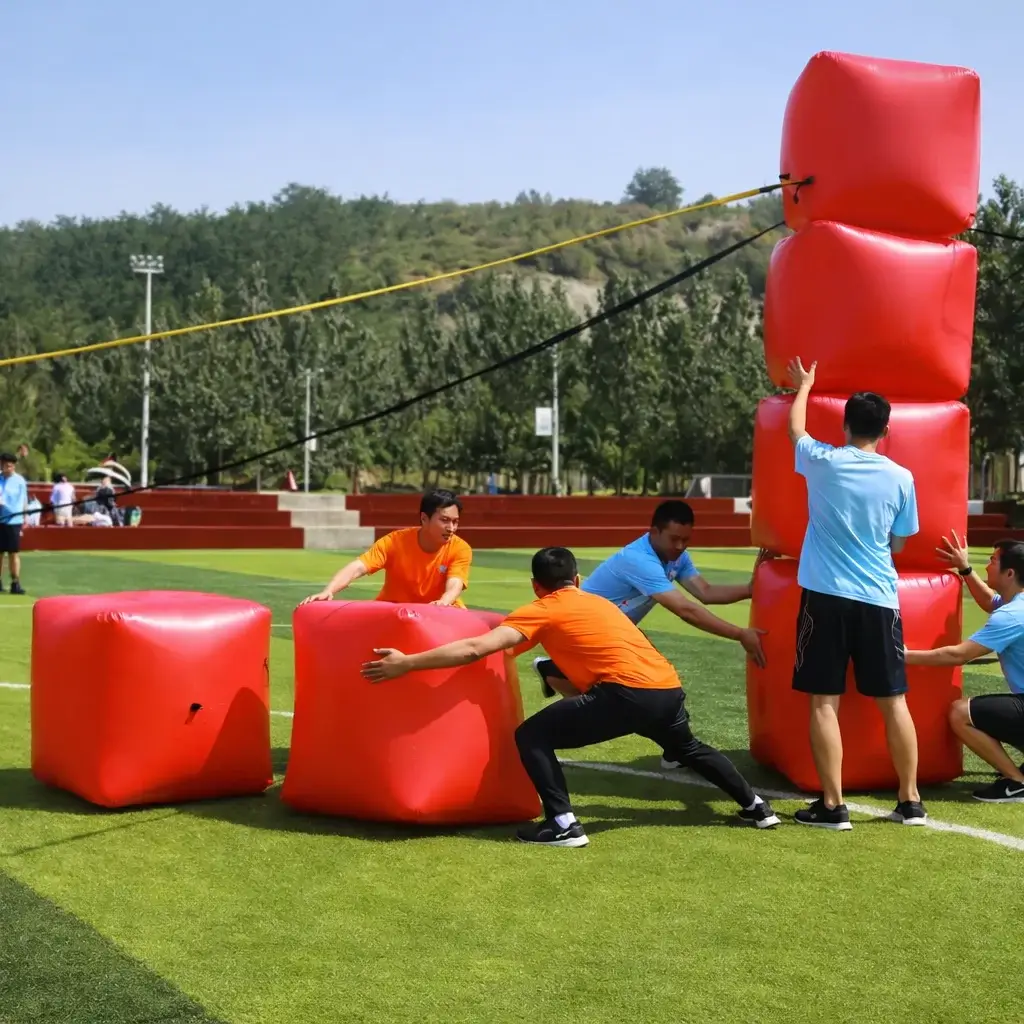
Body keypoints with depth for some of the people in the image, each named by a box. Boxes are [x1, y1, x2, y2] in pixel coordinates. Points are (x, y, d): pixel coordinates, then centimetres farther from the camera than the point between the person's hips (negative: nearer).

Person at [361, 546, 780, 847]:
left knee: (532, 735, 0)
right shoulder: (598, 602, 27)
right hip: (668, 688, 8)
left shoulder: (541, 611, 5)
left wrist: (406, 663, -3)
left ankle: (563, 825, -7)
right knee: (688, 749, 36)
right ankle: (755, 806, 44)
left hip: (628, 692, -8)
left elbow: (475, 649, -4)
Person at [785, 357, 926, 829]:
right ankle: (911, 801, 14)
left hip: (825, 596, -2)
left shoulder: (822, 462, -3)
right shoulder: (900, 478, 0)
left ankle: (833, 805, 0)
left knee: (824, 701, 2)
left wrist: (804, 386, 37)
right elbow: (899, 544, 11)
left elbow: (794, 428, 20)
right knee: (893, 701, 9)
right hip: (878, 599, 2)